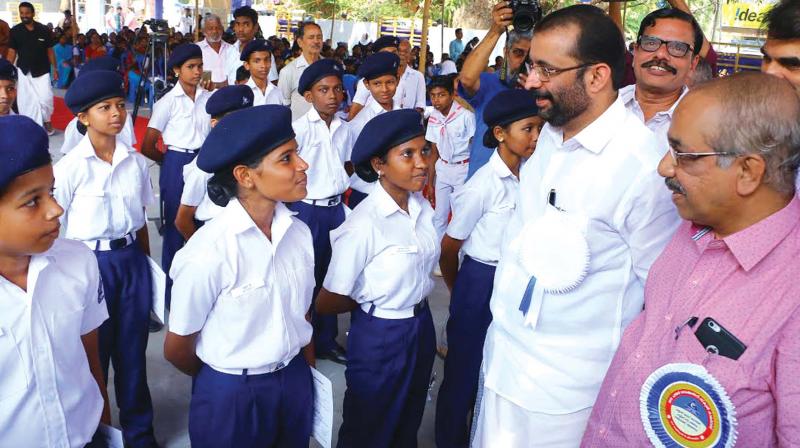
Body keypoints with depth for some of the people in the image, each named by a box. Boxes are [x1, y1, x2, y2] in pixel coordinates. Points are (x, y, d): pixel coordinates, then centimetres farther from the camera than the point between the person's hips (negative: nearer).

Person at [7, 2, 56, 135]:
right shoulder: (15, 31, 0)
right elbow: (12, 52, 1)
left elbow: (50, 51, 4)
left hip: (42, 71, -1)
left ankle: (46, 121, 14)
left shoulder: (44, 30, -2)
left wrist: (55, 69, 2)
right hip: (23, 71, 1)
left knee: (46, 98, -8)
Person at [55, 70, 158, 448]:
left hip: (131, 259, 3)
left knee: (133, 346, 13)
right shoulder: (71, 166, -10)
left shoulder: (136, 161, 1)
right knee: (93, 349, 10)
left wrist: (145, 263, 10)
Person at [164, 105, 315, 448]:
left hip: (296, 385, 5)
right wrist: (226, 381, 5)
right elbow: (177, 348, -10)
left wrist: (305, 378, 9)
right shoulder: (209, 252, -22)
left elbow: (302, 316, 6)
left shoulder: (299, 233, -7)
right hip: (231, 397, -5)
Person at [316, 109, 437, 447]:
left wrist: (414, 302, 1)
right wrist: (372, 303, -2)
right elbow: (327, 304, -18)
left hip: (421, 327, 6)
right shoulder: (363, 225, -25)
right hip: (379, 337, -6)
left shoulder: (423, 207, -5)